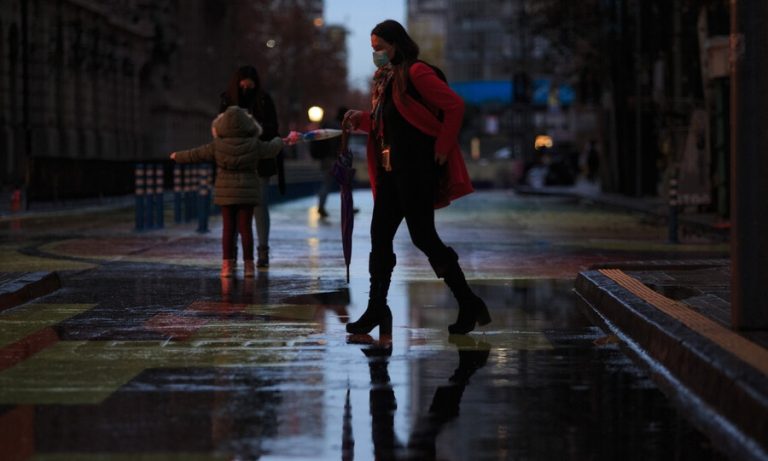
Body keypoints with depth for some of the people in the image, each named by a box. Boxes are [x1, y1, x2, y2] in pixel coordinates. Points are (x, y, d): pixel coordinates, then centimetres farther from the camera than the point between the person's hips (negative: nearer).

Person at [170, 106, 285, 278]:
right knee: (245, 227, 4)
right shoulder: (254, 145, -4)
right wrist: (279, 141, 38)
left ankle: (227, 265, 2)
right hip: (247, 192, 0)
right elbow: (271, 149, 15)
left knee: (228, 228, 5)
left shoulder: (217, 146, -7)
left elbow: (195, 154, 3)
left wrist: (177, 156, 21)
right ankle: (248, 265, 5)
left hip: (226, 193, 0)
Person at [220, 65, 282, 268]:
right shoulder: (228, 101, 1)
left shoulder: (264, 101, -3)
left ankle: (263, 252, 3)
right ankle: (231, 251, 7)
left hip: (259, 162, -1)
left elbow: (272, 132, -2)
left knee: (260, 204, -1)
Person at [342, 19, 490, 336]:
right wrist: (360, 120, 6)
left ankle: (469, 305, 4)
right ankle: (377, 310, 10)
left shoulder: (416, 73, -11)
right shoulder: (385, 79, 16)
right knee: (380, 237, 6)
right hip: (392, 172, 9)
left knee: (423, 236, -6)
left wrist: (442, 149, -16)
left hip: (417, 170, -9)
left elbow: (454, 106, -18)